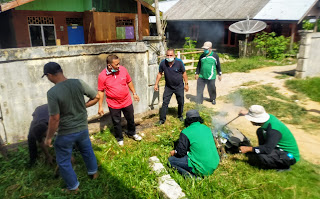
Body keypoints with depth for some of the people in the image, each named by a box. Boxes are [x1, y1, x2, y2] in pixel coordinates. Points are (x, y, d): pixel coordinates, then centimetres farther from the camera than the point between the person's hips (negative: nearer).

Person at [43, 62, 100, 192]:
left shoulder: (52, 92, -24)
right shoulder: (79, 83, -11)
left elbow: (55, 119, -21)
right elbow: (96, 97, -3)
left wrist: (49, 137, -7)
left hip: (66, 133, -5)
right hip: (83, 128, 5)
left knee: (63, 162, 18)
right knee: (87, 151, 29)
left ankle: (73, 187, 34)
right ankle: (93, 172, 51)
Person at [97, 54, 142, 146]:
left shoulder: (123, 69, -9)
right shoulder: (102, 76, -16)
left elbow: (129, 82, 7)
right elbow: (100, 91, -8)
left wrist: (134, 93, 11)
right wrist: (100, 107, -6)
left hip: (127, 101, 3)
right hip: (113, 104, -2)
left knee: (130, 119, 20)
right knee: (116, 122, 14)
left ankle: (132, 133, 47)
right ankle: (119, 138, 39)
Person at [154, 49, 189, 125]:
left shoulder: (179, 62, -17)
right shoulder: (163, 63, -14)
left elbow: (184, 73, -5)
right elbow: (160, 74, 0)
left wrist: (186, 84, -3)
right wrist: (156, 84, 0)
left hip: (179, 86, 0)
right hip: (168, 87, 0)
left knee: (181, 102, 13)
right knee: (165, 103, -2)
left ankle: (180, 115, 37)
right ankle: (162, 118, 10)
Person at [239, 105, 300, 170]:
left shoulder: (273, 130, -33)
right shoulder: (269, 117, -9)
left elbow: (267, 149, -33)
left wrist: (248, 149, -27)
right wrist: (247, 112, 16)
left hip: (290, 156, -9)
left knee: (261, 157, -31)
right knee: (260, 131, 2)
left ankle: (284, 166, -4)